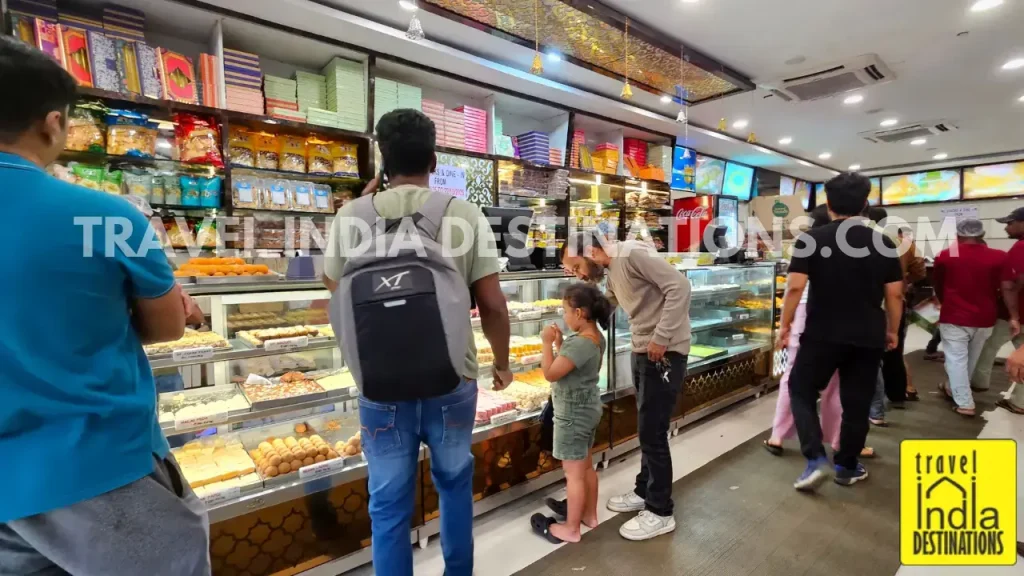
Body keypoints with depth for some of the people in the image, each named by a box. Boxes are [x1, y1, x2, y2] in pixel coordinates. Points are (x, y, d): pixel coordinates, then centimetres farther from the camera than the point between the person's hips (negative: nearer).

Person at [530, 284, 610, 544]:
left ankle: (570, 528, 19)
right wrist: (560, 343, 1)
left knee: (573, 473, 4)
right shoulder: (597, 338, 2)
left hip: (573, 414, -10)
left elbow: (550, 374, -24)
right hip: (589, 409, 10)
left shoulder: (579, 343, -28)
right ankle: (590, 514, 38)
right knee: (586, 466, 22)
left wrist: (547, 343, -16)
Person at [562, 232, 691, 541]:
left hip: (665, 352, -9)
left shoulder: (632, 255, -18)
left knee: (653, 432, 0)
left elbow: (679, 286, -24)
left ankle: (660, 512, 17)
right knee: (647, 429, 19)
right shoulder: (611, 272, 12)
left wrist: (661, 337, -23)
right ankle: (644, 493, 36)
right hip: (642, 351, 9)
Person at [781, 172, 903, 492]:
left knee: (802, 391, 12)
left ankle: (816, 460, 0)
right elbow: (895, 294, 3)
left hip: (822, 334, -3)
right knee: (856, 402, 14)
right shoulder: (883, 243, 1)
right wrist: (892, 331, 16)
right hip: (868, 337, 3)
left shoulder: (811, 239, -8)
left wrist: (785, 324, -3)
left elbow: (795, 287, -14)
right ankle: (847, 467, 27)